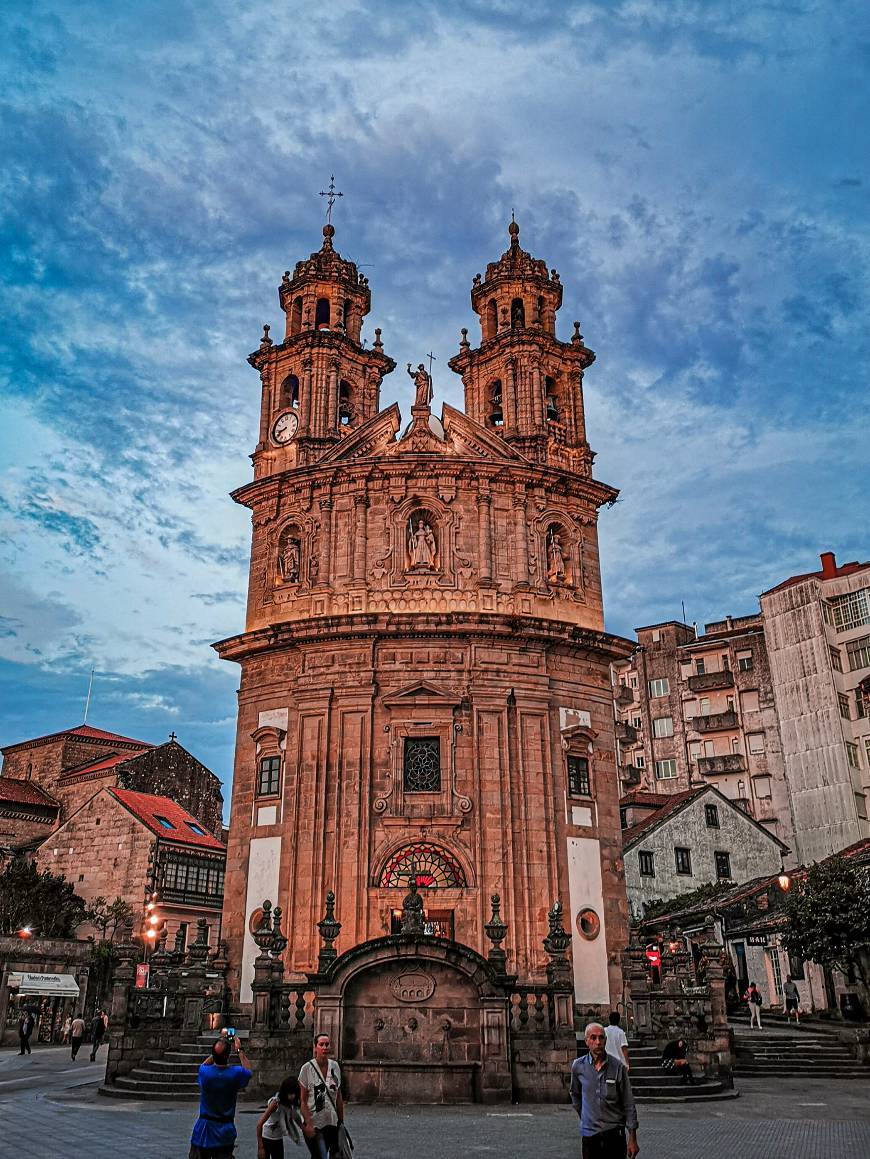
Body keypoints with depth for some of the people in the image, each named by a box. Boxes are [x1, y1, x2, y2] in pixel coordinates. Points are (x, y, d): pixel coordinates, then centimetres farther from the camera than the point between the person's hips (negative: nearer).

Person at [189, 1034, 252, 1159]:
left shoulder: (204, 1072, -14)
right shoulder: (236, 1073, -17)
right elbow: (248, 1071, 8)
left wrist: (217, 1048, 12)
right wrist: (239, 1050, 12)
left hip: (203, 1129, 1)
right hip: (225, 1130, -1)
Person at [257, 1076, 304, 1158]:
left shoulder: (292, 1104, -10)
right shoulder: (275, 1102, -27)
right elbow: (259, 1125, -28)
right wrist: (260, 1148, -27)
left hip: (278, 1139, 6)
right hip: (266, 1138, -6)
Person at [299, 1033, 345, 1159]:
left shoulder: (335, 1066, 2)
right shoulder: (307, 1068, -11)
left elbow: (338, 1097, 9)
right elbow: (303, 1100, -9)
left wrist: (341, 1120, 9)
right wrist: (308, 1124, -15)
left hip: (332, 1123, 4)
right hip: (314, 1123, -4)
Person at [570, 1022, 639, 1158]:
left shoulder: (618, 1067, -7)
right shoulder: (578, 1066, -3)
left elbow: (628, 1105, -3)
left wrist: (632, 1139, -4)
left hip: (615, 1133, -1)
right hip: (590, 1134, 1)